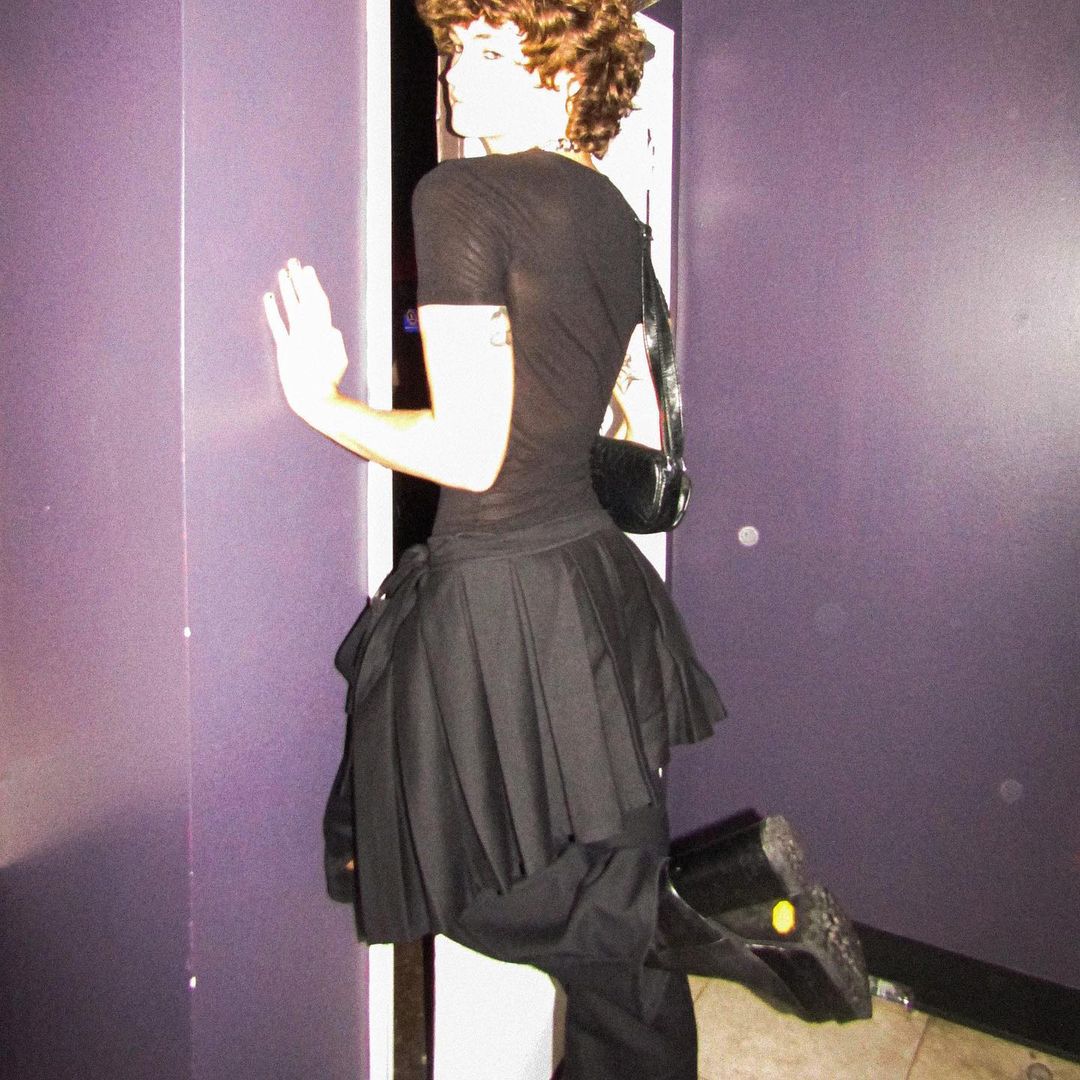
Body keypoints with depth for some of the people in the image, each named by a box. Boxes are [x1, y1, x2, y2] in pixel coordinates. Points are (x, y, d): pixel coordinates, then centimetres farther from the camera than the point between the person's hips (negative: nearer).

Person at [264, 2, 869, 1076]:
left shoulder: (462, 195, -14)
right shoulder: (614, 214, 11)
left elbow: (470, 452, -18)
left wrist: (320, 400, -7)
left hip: (495, 605, -8)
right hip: (597, 579, 9)